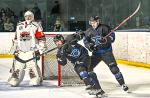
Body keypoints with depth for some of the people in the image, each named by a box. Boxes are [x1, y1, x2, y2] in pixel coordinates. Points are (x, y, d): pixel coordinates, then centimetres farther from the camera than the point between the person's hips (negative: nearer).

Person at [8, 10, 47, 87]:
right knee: (17, 65, 5)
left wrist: (40, 49, -10)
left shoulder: (36, 26, -3)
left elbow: (41, 38, -5)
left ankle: (36, 79, -6)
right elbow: (16, 38, 22)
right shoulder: (19, 26, 14)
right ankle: (14, 80, 18)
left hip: (32, 50, -5)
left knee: (32, 65, -16)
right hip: (20, 50, 5)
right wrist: (16, 48, 19)